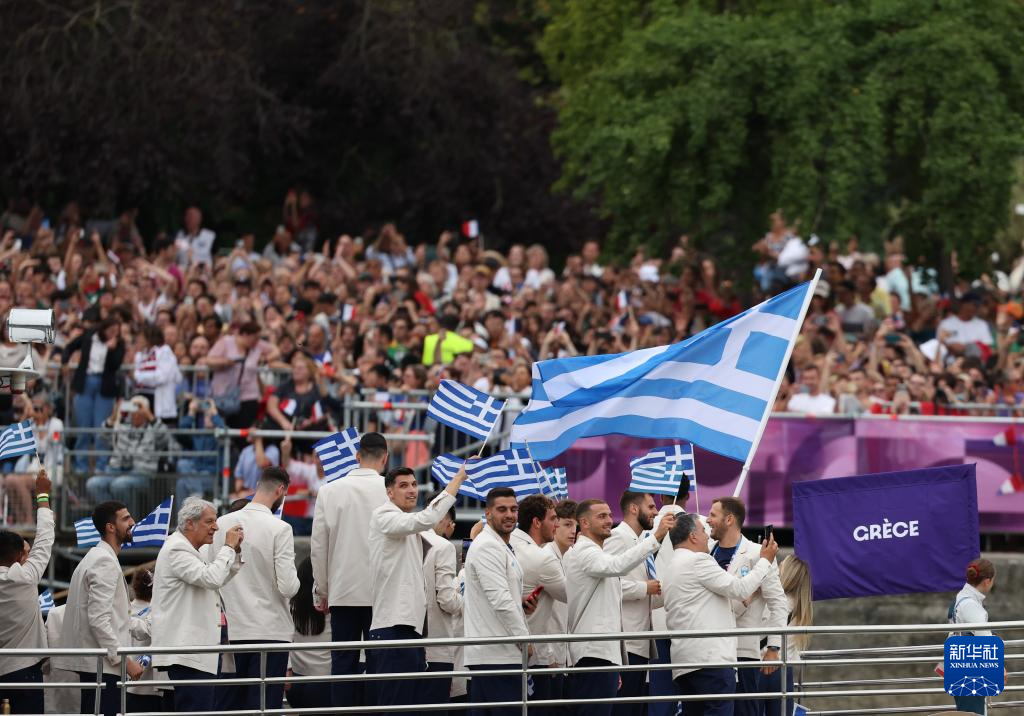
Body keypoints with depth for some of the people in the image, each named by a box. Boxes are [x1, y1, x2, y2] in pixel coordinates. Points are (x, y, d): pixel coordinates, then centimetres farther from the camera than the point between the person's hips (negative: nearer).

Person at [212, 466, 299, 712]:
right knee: (265, 706, -4)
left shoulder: (221, 524, 4)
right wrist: (293, 583, 6)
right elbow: (288, 587, -15)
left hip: (231, 629, 5)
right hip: (270, 630, -5)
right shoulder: (279, 529, -11)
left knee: (235, 706, 10)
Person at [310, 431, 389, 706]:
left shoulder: (330, 491, 0)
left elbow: (318, 546, 4)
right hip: (381, 591, -1)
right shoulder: (389, 491, -6)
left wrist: (321, 591, 13)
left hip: (342, 591, 1)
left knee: (344, 662, 3)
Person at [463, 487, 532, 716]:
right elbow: (500, 600, -18)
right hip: (497, 654, -10)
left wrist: (523, 605, 7)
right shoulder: (487, 546, -11)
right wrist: (524, 639, -12)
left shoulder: (502, 548, 22)